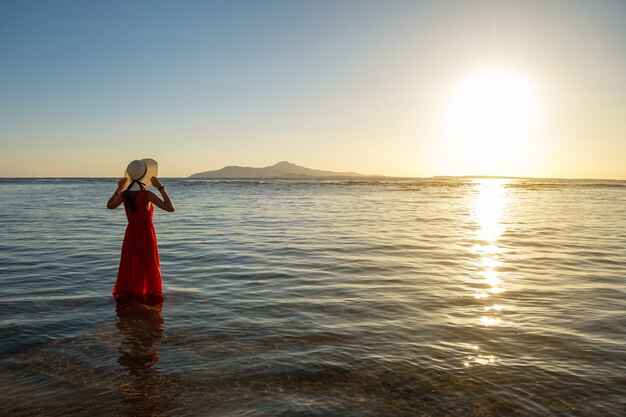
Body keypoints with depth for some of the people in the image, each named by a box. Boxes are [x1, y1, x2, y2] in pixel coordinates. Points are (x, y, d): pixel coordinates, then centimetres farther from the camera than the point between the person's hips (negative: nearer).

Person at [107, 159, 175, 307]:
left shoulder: (124, 194, -5)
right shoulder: (147, 195, -20)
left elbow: (109, 206, 16)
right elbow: (171, 208, -22)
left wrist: (118, 188, 13)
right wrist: (160, 187, -19)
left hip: (131, 235, 4)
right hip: (147, 235, -4)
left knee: (129, 269, 19)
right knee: (149, 269, 10)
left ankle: (124, 296, 27)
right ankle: (150, 299, 17)